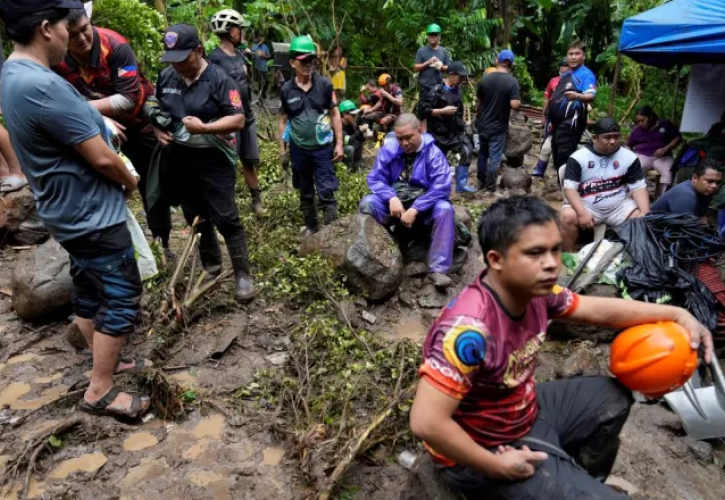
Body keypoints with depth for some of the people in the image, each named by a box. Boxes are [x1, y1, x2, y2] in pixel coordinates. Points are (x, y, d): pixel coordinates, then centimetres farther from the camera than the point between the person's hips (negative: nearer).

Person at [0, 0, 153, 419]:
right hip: (93, 214, -10)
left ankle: (108, 362, 37)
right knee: (122, 298, 0)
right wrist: (130, 183, -5)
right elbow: (101, 159, -22)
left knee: (89, 293, 20)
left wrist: (95, 119, 8)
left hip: (72, 211, 10)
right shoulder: (41, 85, -27)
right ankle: (100, 392, 11)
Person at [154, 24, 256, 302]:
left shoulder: (219, 80, -12)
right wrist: (157, 129, -1)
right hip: (181, 162, 6)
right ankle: (211, 265, 33)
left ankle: (242, 275, 4)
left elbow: (238, 120, -16)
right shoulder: (166, 77, 5)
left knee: (226, 219, -6)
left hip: (215, 162, -6)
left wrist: (203, 127, -26)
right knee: (195, 218, 15)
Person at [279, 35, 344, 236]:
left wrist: (339, 143, -4)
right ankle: (311, 226, 31)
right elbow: (283, 119, 6)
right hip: (299, 149, 2)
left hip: (323, 148, -2)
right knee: (305, 192, 15)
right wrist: (281, 147, 6)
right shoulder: (286, 89, -3)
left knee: (326, 192, -2)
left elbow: (335, 114, -1)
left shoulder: (324, 84, -6)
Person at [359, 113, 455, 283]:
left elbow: (441, 187, -20)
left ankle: (438, 269, -29)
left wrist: (414, 210, -29)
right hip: (394, 203, 2)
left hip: (424, 206, -2)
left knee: (445, 209, -32)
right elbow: (375, 179, -5)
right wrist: (391, 198, -25)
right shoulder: (388, 149, -2)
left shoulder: (433, 153, -10)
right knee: (367, 203, -25)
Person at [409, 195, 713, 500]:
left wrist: (677, 315, 1)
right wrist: (497, 467, -25)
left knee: (612, 397, 16)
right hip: (484, 452, -8)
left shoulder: (534, 290, -12)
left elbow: (599, 310, 7)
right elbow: (425, 422, -37)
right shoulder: (470, 328, -38)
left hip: (526, 412, 8)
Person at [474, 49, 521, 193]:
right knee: (494, 157, 3)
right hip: (498, 126, -4)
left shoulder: (485, 78, -2)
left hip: (483, 124, 4)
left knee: (482, 153, 19)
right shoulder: (512, 81, -14)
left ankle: (481, 181, 32)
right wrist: (519, 101, 1)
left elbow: (478, 101, 6)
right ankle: (490, 188, 6)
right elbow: (515, 105, -22)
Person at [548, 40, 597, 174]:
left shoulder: (586, 74, -7)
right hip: (559, 123, 9)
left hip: (571, 123, -9)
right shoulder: (565, 75, 21)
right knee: (557, 158, 13)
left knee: (565, 158, -16)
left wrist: (577, 96, -45)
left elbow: (591, 96, -23)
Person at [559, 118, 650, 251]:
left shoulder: (629, 157, 2)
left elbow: (639, 187, 1)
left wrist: (645, 212, -16)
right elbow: (570, 188, -13)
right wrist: (582, 213, -28)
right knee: (567, 216, -31)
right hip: (586, 206, -2)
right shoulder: (578, 157, -7)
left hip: (619, 206, 3)